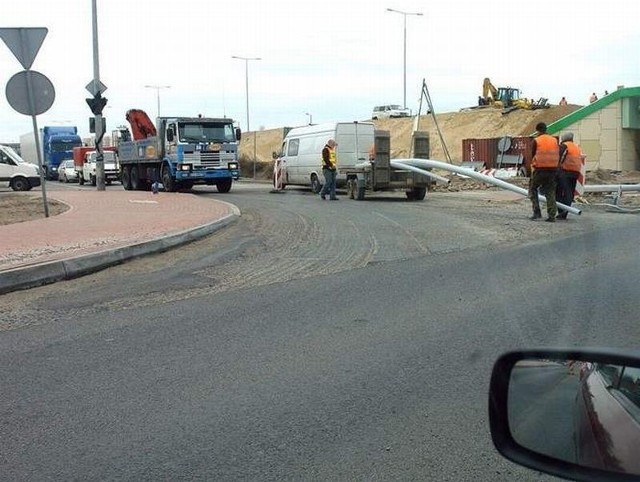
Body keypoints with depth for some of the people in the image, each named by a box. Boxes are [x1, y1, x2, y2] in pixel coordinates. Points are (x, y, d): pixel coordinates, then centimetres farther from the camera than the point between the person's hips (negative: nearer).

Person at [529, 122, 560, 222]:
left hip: (540, 169, -4)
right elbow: (558, 155, 10)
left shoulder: (536, 141, -5)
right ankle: (552, 216, 3)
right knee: (550, 192, 9)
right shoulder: (554, 140, 8)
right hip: (553, 169, 4)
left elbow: (533, 155, 1)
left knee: (533, 189, 13)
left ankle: (537, 212, 1)